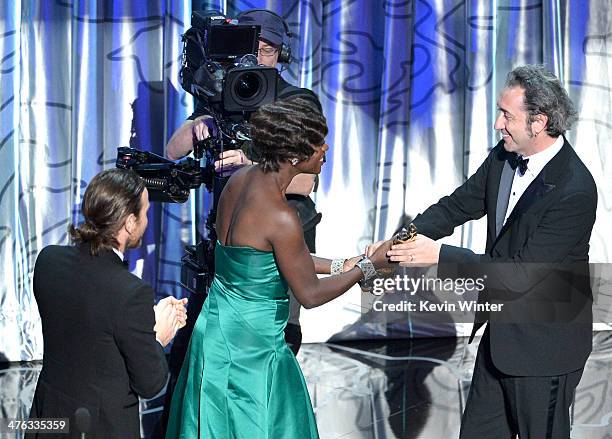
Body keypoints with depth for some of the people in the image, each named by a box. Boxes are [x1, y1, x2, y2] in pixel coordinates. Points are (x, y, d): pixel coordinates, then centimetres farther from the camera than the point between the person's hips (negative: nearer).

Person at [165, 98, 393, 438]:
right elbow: (310, 294, -16)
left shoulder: (240, 180, -3)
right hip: (248, 343, -8)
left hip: (220, 323, 8)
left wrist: (340, 266, 10)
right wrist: (370, 266, -6)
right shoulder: (280, 217, -28)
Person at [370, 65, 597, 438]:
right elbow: (458, 205, 8)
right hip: (502, 332, 8)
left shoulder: (575, 190, -28)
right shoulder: (504, 158, -3)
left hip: (544, 345, -8)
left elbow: (521, 274, -29)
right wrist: (400, 242, -8)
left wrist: (441, 255, -25)